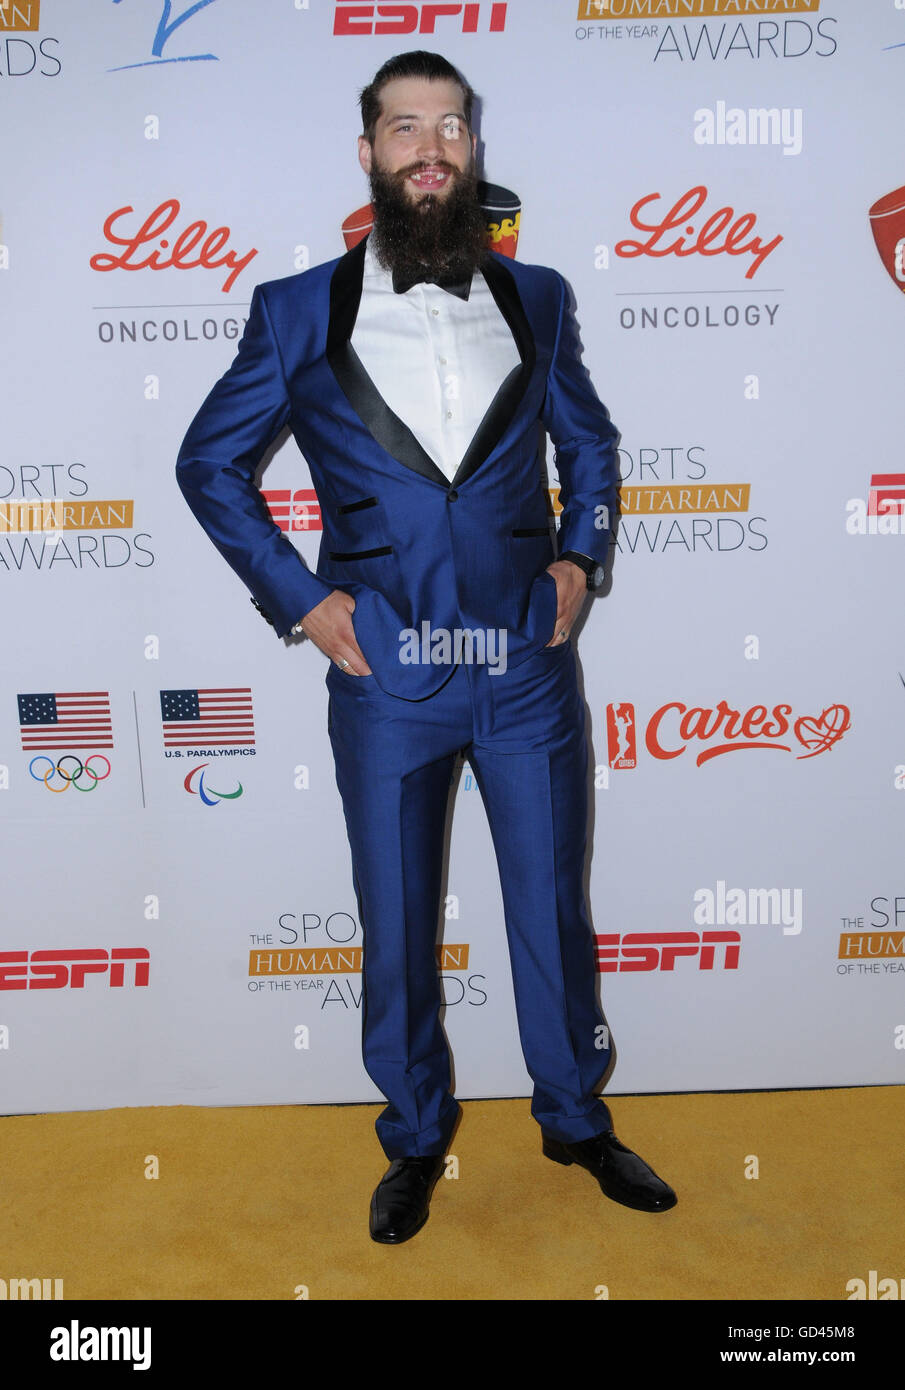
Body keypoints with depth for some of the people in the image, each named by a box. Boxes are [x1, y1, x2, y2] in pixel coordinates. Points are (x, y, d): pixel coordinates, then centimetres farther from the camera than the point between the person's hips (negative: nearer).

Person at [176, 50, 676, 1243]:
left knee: (555, 910, 13)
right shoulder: (299, 312, 2)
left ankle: (577, 1119, 38)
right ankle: (415, 1140, 36)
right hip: (387, 676, -1)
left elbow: (589, 438, 20)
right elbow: (210, 462, 7)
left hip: (531, 667, 2)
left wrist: (581, 556, 5)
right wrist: (298, 597, -2)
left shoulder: (536, 298, 8)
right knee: (397, 928, 12)